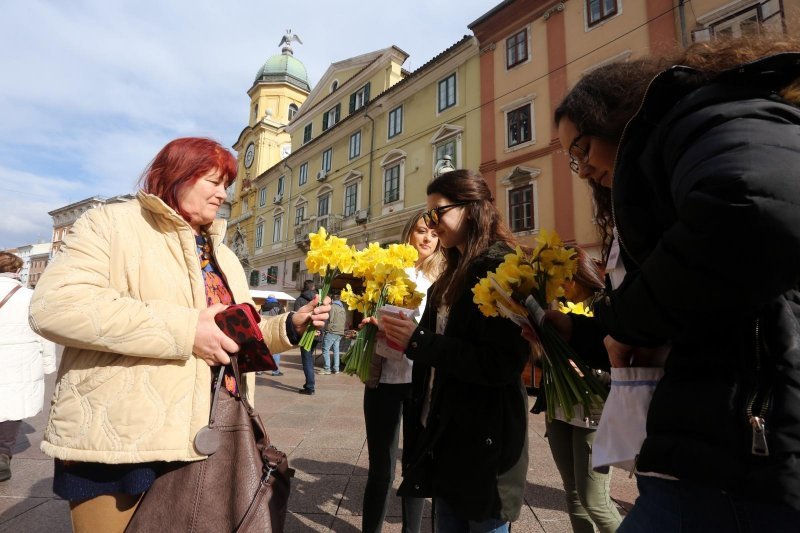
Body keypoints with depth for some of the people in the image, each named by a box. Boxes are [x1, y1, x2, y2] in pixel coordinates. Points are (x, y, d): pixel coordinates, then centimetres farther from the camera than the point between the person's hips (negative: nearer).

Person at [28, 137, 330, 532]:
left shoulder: (223, 256, 16)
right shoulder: (112, 224, -4)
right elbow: (53, 306, -20)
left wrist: (290, 326, 1)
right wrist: (185, 329, -23)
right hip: (122, 439, -6)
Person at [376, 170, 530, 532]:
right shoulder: (455, 272, 12)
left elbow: (500, 364, -24)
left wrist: (418, 341, -24)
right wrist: (403, 337, 0)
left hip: (483, 438, -8)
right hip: (443, 431, 8)